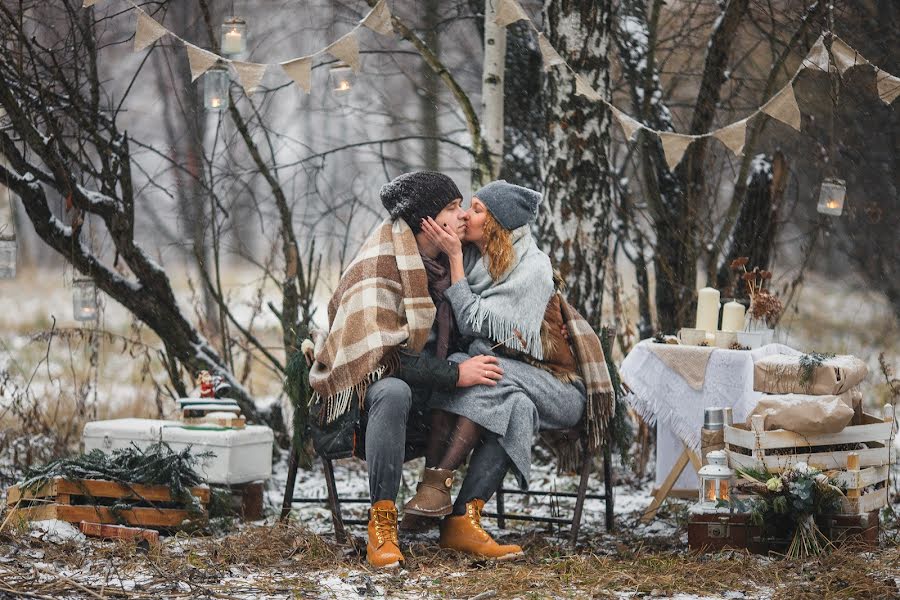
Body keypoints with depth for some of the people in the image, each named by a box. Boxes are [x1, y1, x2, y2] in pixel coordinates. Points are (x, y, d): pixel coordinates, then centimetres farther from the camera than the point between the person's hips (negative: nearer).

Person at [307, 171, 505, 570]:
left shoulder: (442, 268, 9)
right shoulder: (380, 268, -16)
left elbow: (456, 338, 21)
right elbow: (385, 354, -24)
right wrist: (455, 374, -24)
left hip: (424, 407, 8)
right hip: (364, 396, -7)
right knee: (394, 392, -41)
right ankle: (382, 523, -36)